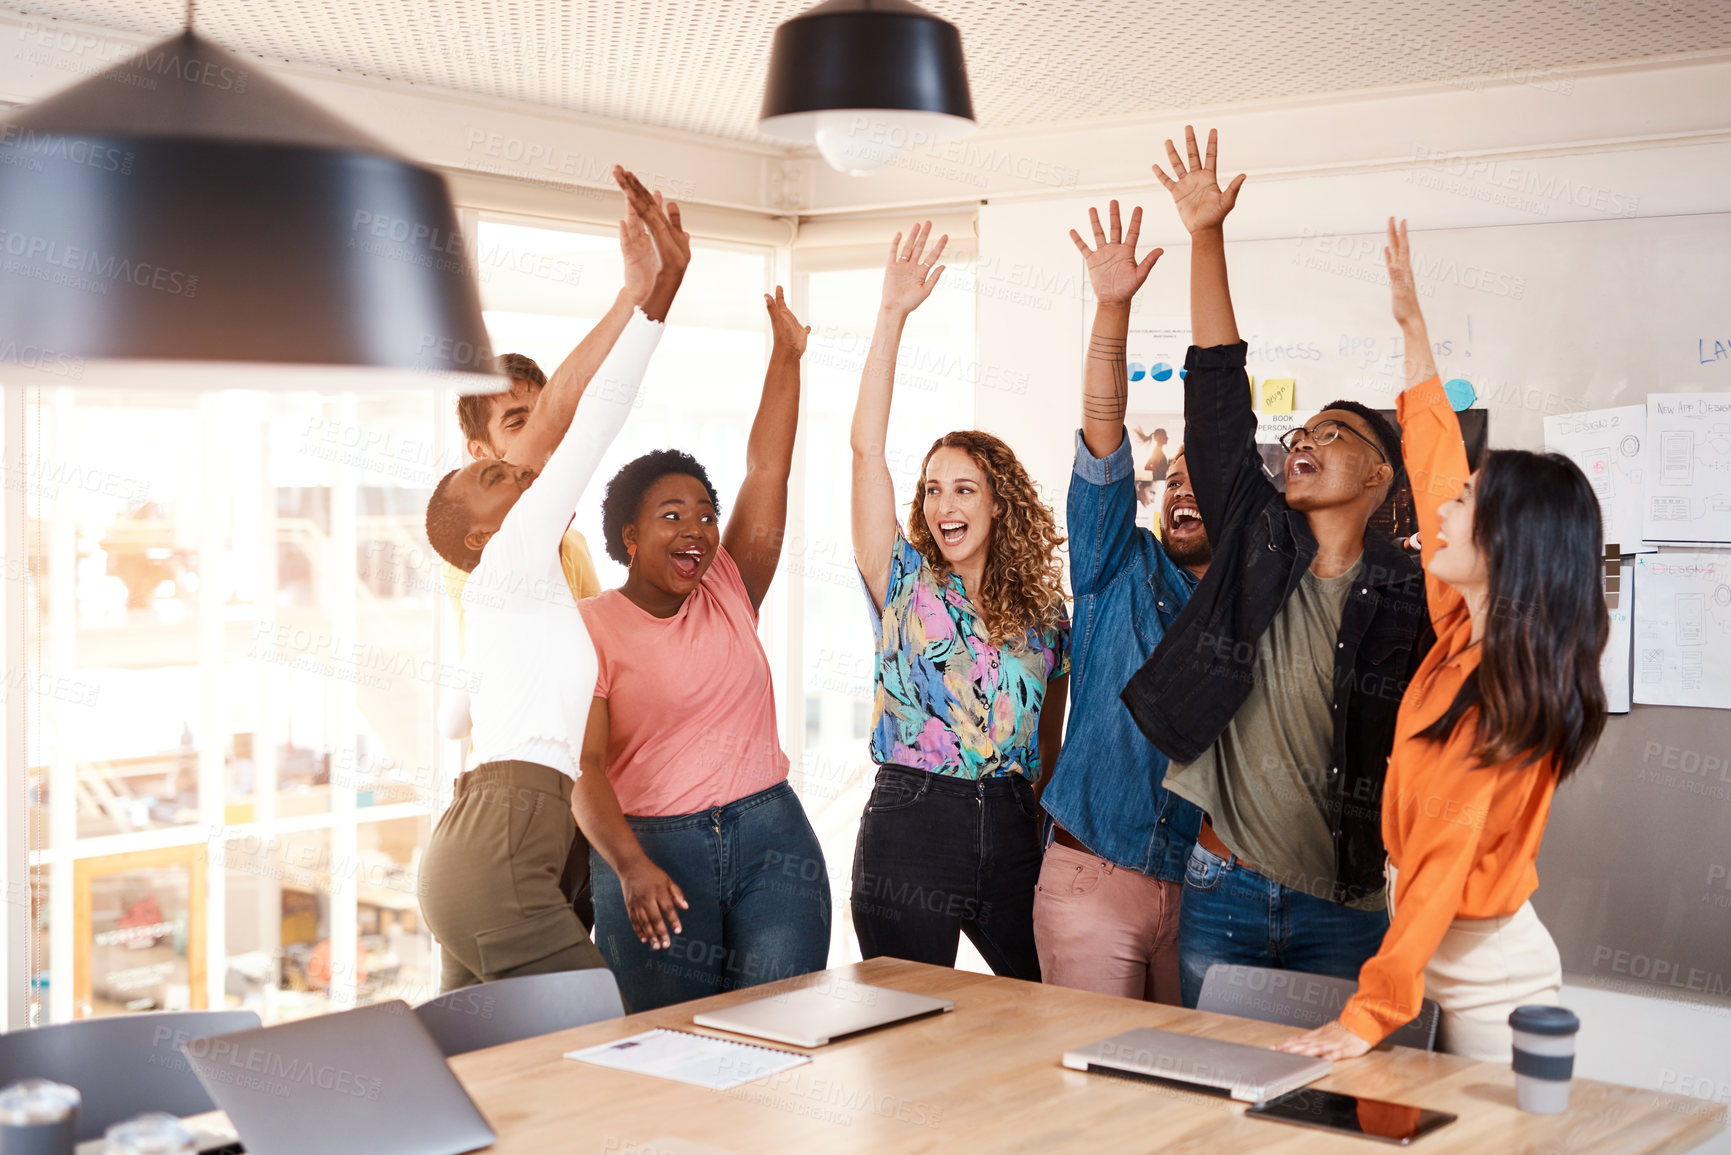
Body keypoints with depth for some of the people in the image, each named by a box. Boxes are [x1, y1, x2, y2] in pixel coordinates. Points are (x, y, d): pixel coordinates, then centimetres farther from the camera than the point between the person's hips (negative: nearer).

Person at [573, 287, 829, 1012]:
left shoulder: (730, 593, 10)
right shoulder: (590, 628, -3)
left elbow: (767, 471, 6)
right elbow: (582, 765, -12)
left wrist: (787, 356, 2)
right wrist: (631, 866, -26)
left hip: (771, 841, 3)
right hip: (652, 851, -3)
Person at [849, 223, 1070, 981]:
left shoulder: (1044, 612, 9)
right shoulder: (904, 584, 2)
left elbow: (1050, 745, 14)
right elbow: (866, 447, -8)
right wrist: (892, 315, -13)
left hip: (1010, 827, 3)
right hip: (912, 823, -2)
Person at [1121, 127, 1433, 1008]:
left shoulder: (1410, 597, -3)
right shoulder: (1255, 538, 3)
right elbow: (1217, 392, -2)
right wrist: (1206, 239, -6)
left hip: (1342, 906, -2)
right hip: (1222, 889, 3)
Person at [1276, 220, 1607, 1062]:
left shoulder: (1506, 696, -22)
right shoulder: (1466, 633, 1)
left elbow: (1442, 866, -27)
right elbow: (1434, 464, 11)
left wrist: (1369, 1014, -29)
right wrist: (1412, 325, 16)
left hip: (1487, 976, -8)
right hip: (1440, 955, 8)